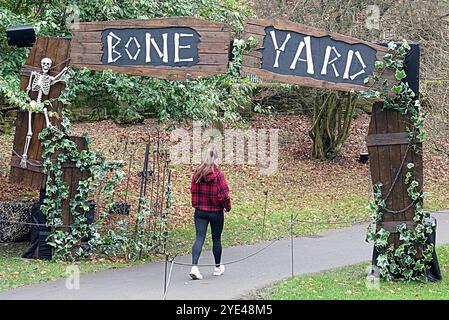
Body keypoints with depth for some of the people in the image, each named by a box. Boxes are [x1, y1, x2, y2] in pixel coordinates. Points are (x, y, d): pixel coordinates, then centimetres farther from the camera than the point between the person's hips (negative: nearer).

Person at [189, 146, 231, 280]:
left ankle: (194, 266, -20)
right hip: (216, 212, -3)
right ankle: (218, 267, 29)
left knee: (199, 239, -1)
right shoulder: (218, 174, -15)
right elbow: (223, 194, -14)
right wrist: (228, 206, 2)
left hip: (200, 212, 3)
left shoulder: (197, 173, -2)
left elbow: (193, 191, 3)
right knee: (216, 239, 14)